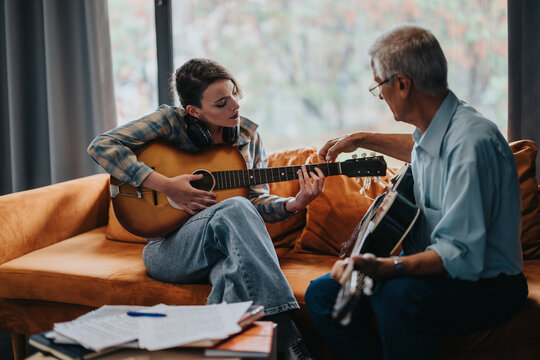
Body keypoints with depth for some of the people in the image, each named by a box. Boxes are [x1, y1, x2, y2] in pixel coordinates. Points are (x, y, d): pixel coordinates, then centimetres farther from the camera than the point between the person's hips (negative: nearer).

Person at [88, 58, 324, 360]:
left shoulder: (249, 135, 10)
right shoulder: (172, 121, -4)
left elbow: (257, 201, 9)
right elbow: (101, 146, -12)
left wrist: (293, 204, -13)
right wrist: (165, 185, -18)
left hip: (227, 247, 3)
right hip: (167, 249, -3)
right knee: (234, 208, -35)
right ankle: (286, 332, -43)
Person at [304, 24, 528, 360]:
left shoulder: (471, 142, -27)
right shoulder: (435, 125, 3)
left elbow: (462, 255, -32)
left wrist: (386, 267, -44)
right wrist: (362, 139, 32)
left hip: (486, 284, -9)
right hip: (431, 264, 9)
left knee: (398, 294, -39)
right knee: (323, 293, -3)